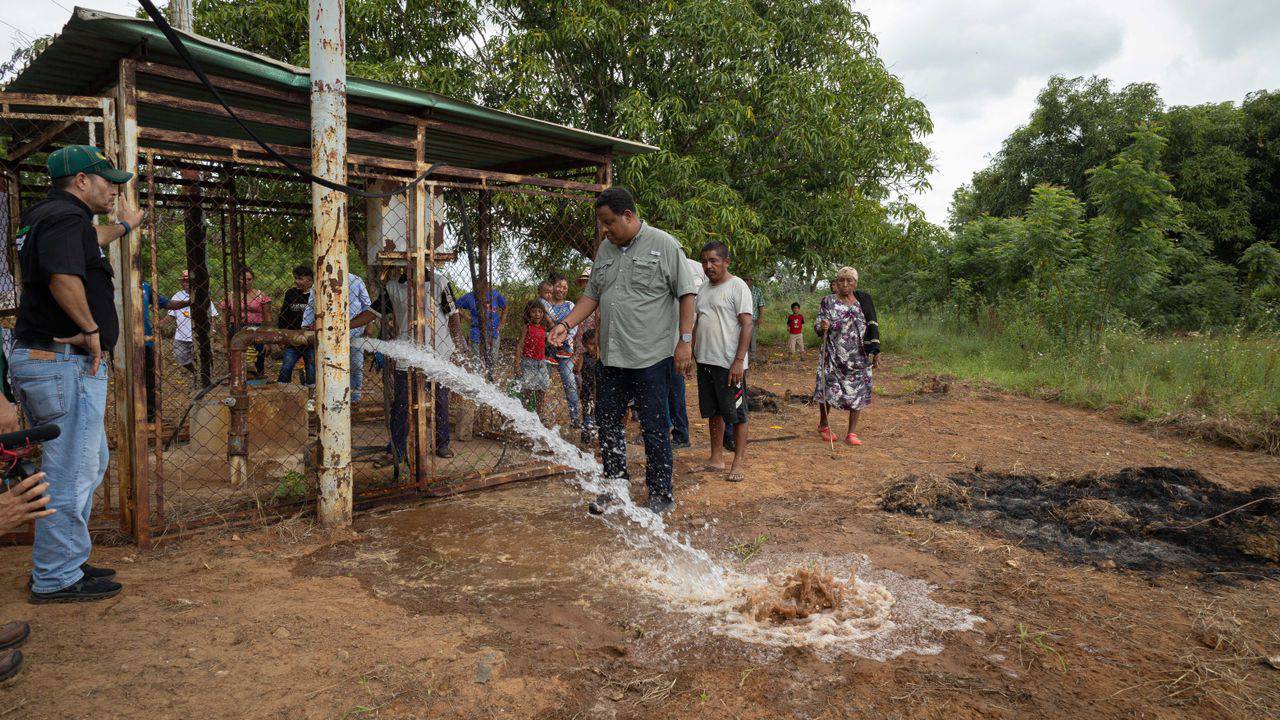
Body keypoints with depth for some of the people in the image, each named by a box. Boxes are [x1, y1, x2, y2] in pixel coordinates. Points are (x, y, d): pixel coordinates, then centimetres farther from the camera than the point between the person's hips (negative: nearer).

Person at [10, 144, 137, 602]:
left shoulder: (46, 216, 19)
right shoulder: (66, 216, -14)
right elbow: (64, 277, -32)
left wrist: (123, 227, 57)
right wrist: (91, 329, -20)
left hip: (39, 359, 11)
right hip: (66, 362, -11)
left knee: (91, 463, 19)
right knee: (71, 474, -3)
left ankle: (67, 560, 28)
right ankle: (56, 579, 7)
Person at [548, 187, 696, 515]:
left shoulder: (664, 245, -6)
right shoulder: (605, 250, 12)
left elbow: (686, 294, -7)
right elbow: (592, 294, 17)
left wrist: (685, 340, -13)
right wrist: (566, 324, 4)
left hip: (652, 356, -6)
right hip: (612, 356, 6)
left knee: (655, 428, 2)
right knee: (607, 422, 12)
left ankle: (662, 494, 15)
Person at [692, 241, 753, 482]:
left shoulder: (737, 287, -8)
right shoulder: (703, 289, 15)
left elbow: (746, 325, -14)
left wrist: (739, 361, -20)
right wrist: (691, 351, 13)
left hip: (730, 363, -7)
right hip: (705, 361, 8)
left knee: (736, 413, -1)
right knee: (713, 412, 13)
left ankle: (738, 463, 6)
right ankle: (716, 458, 23)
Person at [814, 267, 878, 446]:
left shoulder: (863, 302, 9)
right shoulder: (828, 301, -1)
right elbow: (818, 327, -4)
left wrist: (875, 351, 10)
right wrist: (822, 327, -27)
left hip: (859, 356, 3)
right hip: (834, 355, -3)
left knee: (858, 392, -1)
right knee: (830, 390, -3)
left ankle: (852, 433, 7)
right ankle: (823, 425, 22)